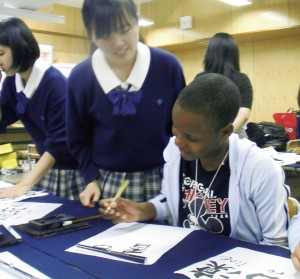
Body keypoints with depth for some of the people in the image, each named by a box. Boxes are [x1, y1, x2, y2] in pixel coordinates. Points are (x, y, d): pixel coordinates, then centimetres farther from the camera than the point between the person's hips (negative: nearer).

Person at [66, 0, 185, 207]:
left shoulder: (167, 66, -8)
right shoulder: (80, 78, -6)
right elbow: (78, 139, 6)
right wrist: (91, 179, -3)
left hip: (162, 179, 0)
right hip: (108, 182, 1)